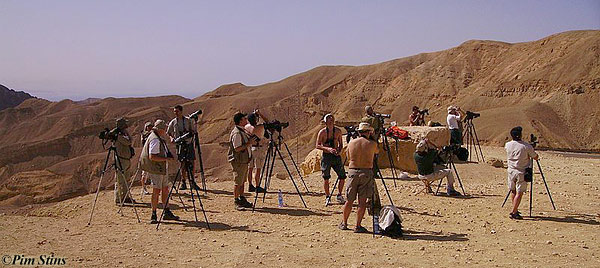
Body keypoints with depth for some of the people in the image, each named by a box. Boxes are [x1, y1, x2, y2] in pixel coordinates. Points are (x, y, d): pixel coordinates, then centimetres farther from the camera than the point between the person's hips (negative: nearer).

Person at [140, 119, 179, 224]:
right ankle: (154, 216, -2)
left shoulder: (159, 138, 14)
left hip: (161, 169, 10)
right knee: (156, 191, -7)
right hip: (155, 169, -10)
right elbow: (152, 157, -26)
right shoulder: (155, 140, -19)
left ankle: (167, 213, 18)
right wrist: (166, 159, -21)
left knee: (165, 189, 12)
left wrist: (168, 157, 12)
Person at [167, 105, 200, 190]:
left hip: (189, 143, -1)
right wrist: (172, 138, -6)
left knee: (191, 163, -4)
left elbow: (193, 131, 4)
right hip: (179, 145, 1)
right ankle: (183, 183, 9)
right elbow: (169, 133, 14)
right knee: (183, 164, 2)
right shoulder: (173, 122, 4)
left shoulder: (188, 120, 0)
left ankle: (192, 182, 6)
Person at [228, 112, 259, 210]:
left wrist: (251, 141, 10)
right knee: (238, 182, -4)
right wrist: (249, 143, -21)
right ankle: (236, 202, 3)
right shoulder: (236, 133, -20)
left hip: (244, 160, 10)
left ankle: (242, 199, 24)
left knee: (242, 181, 16)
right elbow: (237, 148, -24)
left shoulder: (242, 130, 12)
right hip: (238, 161, -10)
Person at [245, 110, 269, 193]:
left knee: (250, 168, 11)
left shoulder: (247, 127, -2)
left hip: (250, 148, 6)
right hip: (259, 149, -6)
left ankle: (250, 186, 17)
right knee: (258, 169, -1)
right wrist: (260, 114, 0)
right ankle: (257, 187, 2)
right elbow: (267, 122, 0)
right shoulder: (261, 127, -16)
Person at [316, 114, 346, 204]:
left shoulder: (338, 131, 5)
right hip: (326, 156, -3)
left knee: (342, 177, -1)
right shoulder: (322, 132, -5)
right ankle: (327, 197, 17)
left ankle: (339, 195, 19)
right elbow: (318, 145, -7)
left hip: (336, 156, 3)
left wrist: (339, 150, -6)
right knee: (326, 178, 1)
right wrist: (328, 149, -20)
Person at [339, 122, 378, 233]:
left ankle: (344, 223, 21)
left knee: (349, 200, 12)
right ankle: (357, 226, 4)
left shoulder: (351, 143, 6)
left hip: (353, 172, 3)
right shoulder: (372, 144, -1)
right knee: (362, 201, 3)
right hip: (366, 172, -2)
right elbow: (377, 151, 21)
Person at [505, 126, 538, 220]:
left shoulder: (507, 145, -3)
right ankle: (513, 212, -5)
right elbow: (536, 158, -2)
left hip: (511, 171, 4)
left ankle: (515, 210, 25)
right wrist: (533, 151, 19)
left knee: (513, 191, 16)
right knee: (519, 192, -1)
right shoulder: (526, 146, -13)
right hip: (521, 172, -4)